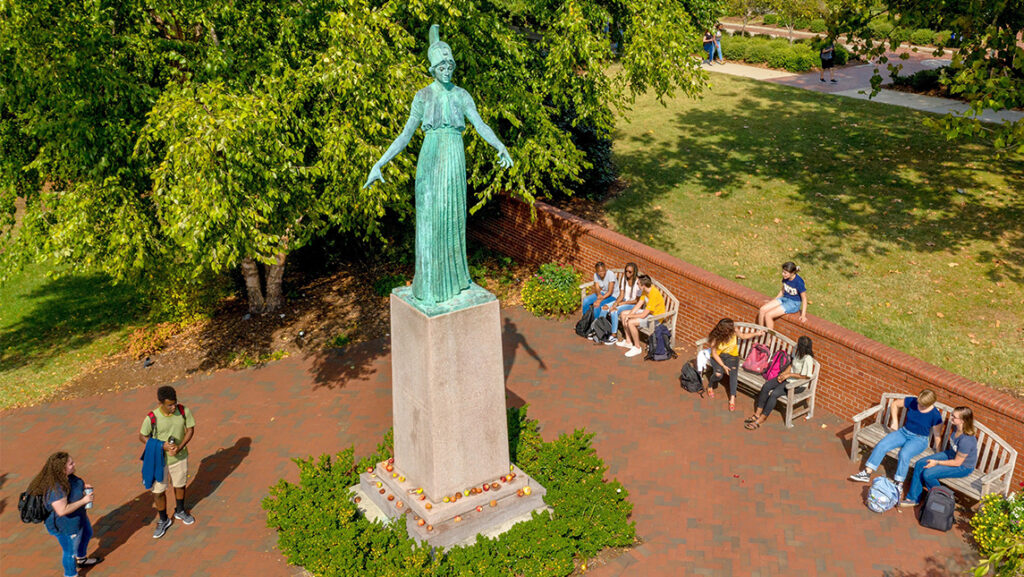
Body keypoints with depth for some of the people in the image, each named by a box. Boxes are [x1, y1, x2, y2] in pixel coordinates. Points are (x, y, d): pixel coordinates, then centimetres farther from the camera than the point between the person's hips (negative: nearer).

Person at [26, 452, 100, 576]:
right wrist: (83, 501, -32)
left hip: (78, 515, 10)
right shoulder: (55, 488, -38)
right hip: (66, 524, -10)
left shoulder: (66, 475, -12)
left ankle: (81, 559, 58)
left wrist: (83, 486, -8)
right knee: (71, 551, 12)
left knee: (87, 534, 32)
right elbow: (62, 510, -36)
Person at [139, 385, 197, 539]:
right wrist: (162, 446, -23)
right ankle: (164, 521, 33)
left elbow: (190, 429, -5)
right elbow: (142, 437, -10)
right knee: (158, 491, 8)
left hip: (180, 457, 2)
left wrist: (180, 447, -19)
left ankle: (180, 511, 50)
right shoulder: (152, 418, -24)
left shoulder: (184, 411, -18)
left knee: (180, 485, 22)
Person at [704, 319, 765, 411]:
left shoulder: (734, 332, -14)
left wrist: (756, 334, 2)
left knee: (733, 372, -29)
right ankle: (710, 386, 4)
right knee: (718, 374, -30)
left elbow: (743, 336, 10)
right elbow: (714, 354, -15)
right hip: (718, 357, -2)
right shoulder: (715, 338, -22)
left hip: (731, 356, 2)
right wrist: (723, 366, -22)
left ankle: (732, 398, -30)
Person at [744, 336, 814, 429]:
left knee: (774, 394, -26)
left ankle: (760, 420, -17)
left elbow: (806, 376, -22)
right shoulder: (798, 352, 1)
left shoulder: (808, 359, -24)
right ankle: (757, 414, -11)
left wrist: (789, 374, -18)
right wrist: (783, 373, -1)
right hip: (788, 377, 8)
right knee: (766, 386, -12)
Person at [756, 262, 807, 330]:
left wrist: (803, 315, -20)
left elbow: (804, 298, -16)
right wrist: (773, 301, 15)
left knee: (768, 315, -22)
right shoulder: (785, 278, -3)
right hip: (784, 298, 7)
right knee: (762, 310, -11)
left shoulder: (799, 282, -23)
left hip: (794, 303, -7)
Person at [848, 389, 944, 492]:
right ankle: (867, 473, -15)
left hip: (919, 439, -4)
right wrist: (894, 421, 5)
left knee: (904, 454, -34)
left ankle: (899, 484, -20)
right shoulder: (912, 401, -7)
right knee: (881, 445, -18)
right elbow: (895, 404, 9)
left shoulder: (935, 415, -16)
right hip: (904, 432, 5)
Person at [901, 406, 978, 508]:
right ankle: (913, 498, 4)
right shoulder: (956, 428, -12)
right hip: (950, 454, 8)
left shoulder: (966, 440, -35)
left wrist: (937, 463, -17)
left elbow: (957, 462, -24)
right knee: (920, 464, -4)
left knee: (928, 474, -20)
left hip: (963, 467, -8)